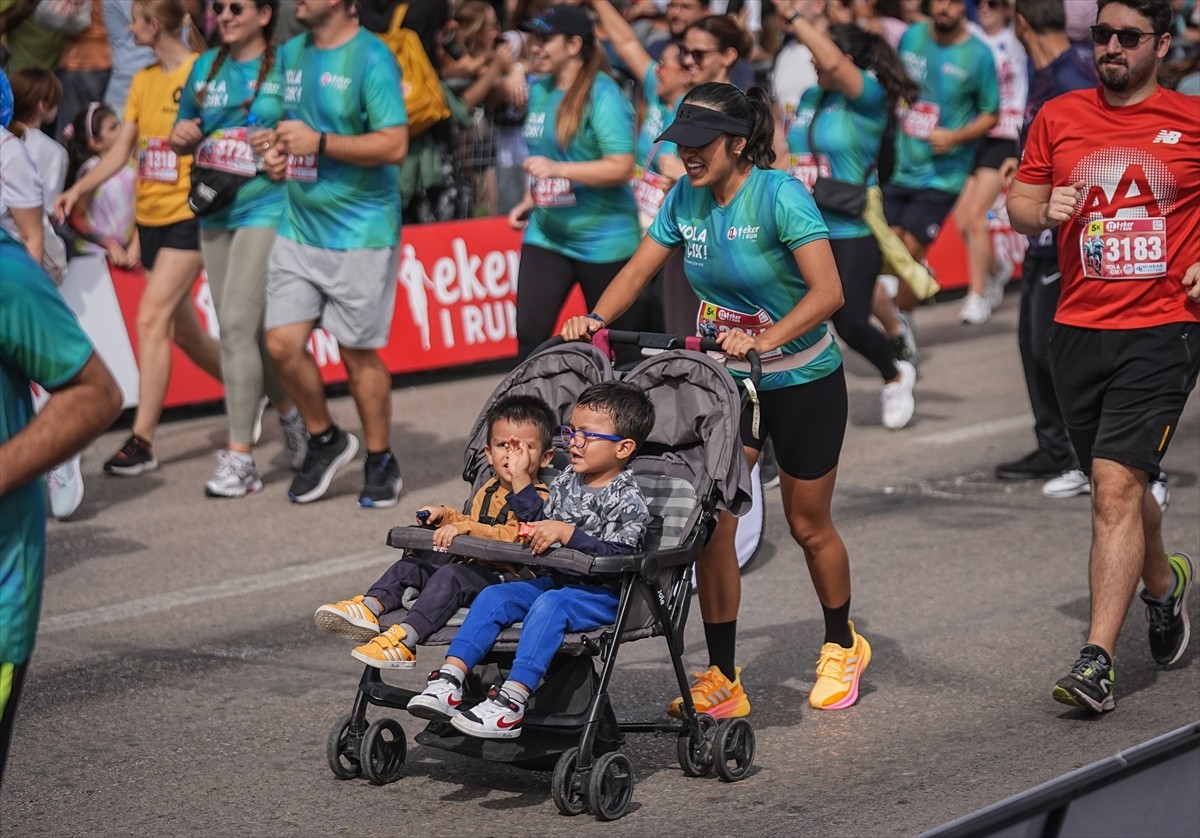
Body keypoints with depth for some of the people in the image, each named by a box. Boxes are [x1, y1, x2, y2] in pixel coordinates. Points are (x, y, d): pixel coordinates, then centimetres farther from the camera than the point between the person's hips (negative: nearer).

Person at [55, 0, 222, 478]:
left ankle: (142, 441, -12)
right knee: (184, 331, 13)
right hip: (150, 216, 8)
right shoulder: (143, 81, 11)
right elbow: (121, 151, 11)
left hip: (187, 214, -8)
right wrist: (78, 189, -1)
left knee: (152, 319, -15)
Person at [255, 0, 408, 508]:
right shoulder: (291, 53, 10)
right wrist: (276, 147, 4)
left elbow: (395, 144, -20)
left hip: (359, 233, -6)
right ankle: (325, 440, 22)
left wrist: (318, 142, -21)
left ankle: (380, 463, 21)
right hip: (299, 227, 6)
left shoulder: (370, 58, -13)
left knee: (358, 352, 3)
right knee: (282, 343, -1)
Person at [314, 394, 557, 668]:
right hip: (476, 565, 10)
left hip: (510, 576, -10)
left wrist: (465, 528, -33)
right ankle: (370, 608, -23)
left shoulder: (538, 500, -9)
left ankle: (405, 639, -44)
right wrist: (446, 516, 18)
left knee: (451, 575, -31)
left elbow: (513, 536, -25)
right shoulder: (487, 491, 21)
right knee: (412, 563, -1)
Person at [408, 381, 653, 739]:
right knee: (494, 595, -12)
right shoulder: (567, 481, 12)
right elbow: (540, 523, 26)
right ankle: (449, 680, -24)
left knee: (549, 606, -34)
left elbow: (619, 555, -24)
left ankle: (511, 702, -41)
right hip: (555, 580, 8)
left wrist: (568, 533, -28)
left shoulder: (627, 499, -12)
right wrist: (521, 478, 18)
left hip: (602, 594, -8)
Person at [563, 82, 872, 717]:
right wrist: (595, 319, -18)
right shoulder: (685, 200, -5)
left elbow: (828, 291, -30)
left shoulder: (779, 195, -23)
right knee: (711, 523, -8)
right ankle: (722, 680, 0)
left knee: (808, 526, 10)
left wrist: (763, 340, -42)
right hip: (726, 382, 5)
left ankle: (841, 646, 37)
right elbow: (637, 271, 1)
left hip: (804, 382, -4)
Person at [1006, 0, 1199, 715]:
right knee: (1118, 486, 17)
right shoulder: (1059, 117, 8)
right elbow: (1019, 204, 13)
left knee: (1117, 487, -15)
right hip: (1079, 329, 4)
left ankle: (1098, 660, -15)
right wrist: (1043, 211, -9)